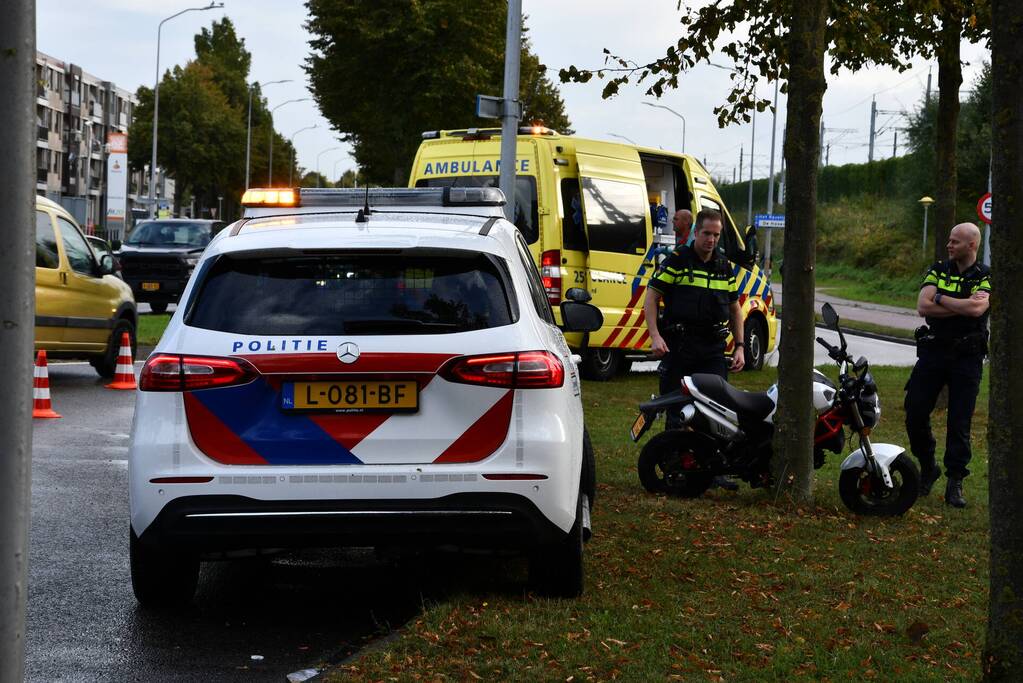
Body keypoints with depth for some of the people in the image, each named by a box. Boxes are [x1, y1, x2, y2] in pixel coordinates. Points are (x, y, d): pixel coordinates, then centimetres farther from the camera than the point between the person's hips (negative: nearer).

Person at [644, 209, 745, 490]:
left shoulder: (725, 267, 14)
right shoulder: (677, 261, -1)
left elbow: (735, 309, 22)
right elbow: (651, 298, -2)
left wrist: (739, 347, 13)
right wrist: (655, 336, -14)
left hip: (713, 347, 4)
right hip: (678, 345, -3)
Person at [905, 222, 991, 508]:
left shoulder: (986, 277, -2)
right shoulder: (938, 270, 8)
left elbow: (977, 308, -22)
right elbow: (923, 307, -7)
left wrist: (940, 298, -10)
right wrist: (963, 305, -12)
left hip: (967, 355, -3)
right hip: (933, 351, 3)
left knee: (959, 423, -3)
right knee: (915, 414, 0)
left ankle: (955, 483, 4)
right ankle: (927, 468, 21)